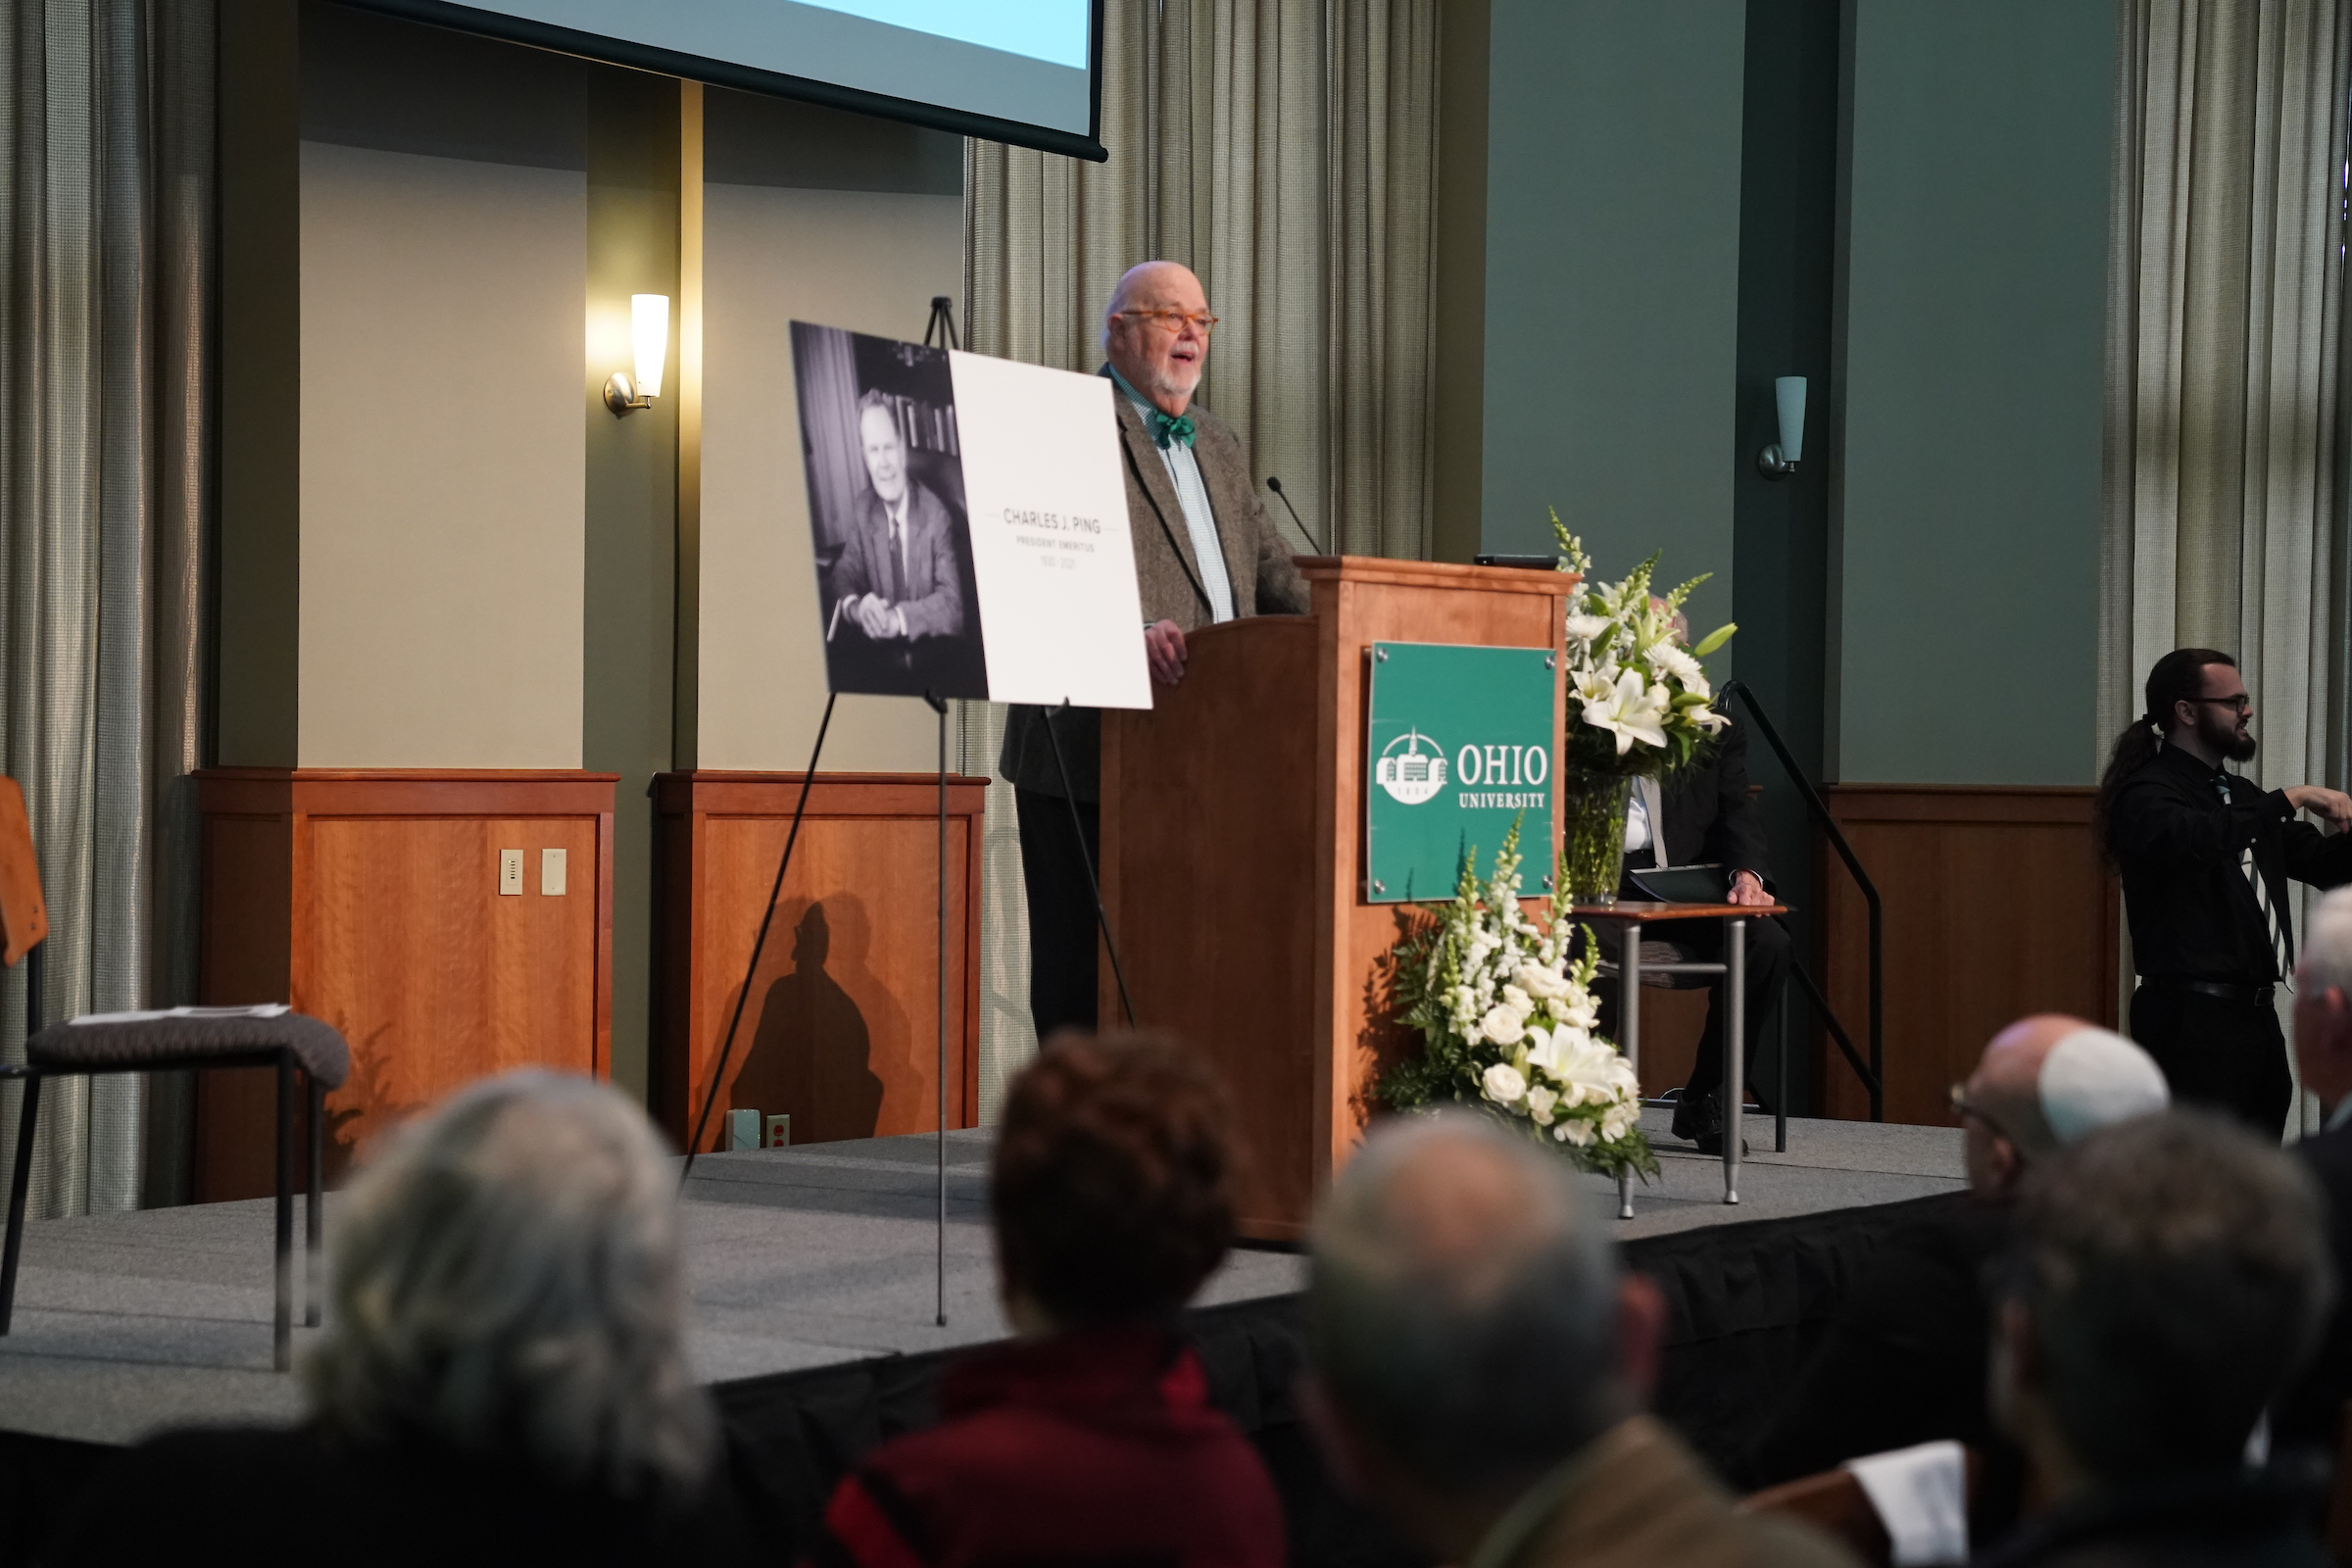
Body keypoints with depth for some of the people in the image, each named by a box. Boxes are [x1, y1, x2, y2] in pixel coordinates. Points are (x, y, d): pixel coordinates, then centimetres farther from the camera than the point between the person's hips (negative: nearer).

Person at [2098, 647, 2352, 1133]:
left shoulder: (2241, 795, 21)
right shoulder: (2149, 793, -8)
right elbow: (2196, 839, -30)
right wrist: (2289, 799, -23)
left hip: (2255, 1014, 9)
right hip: (2193, 1018, -9)